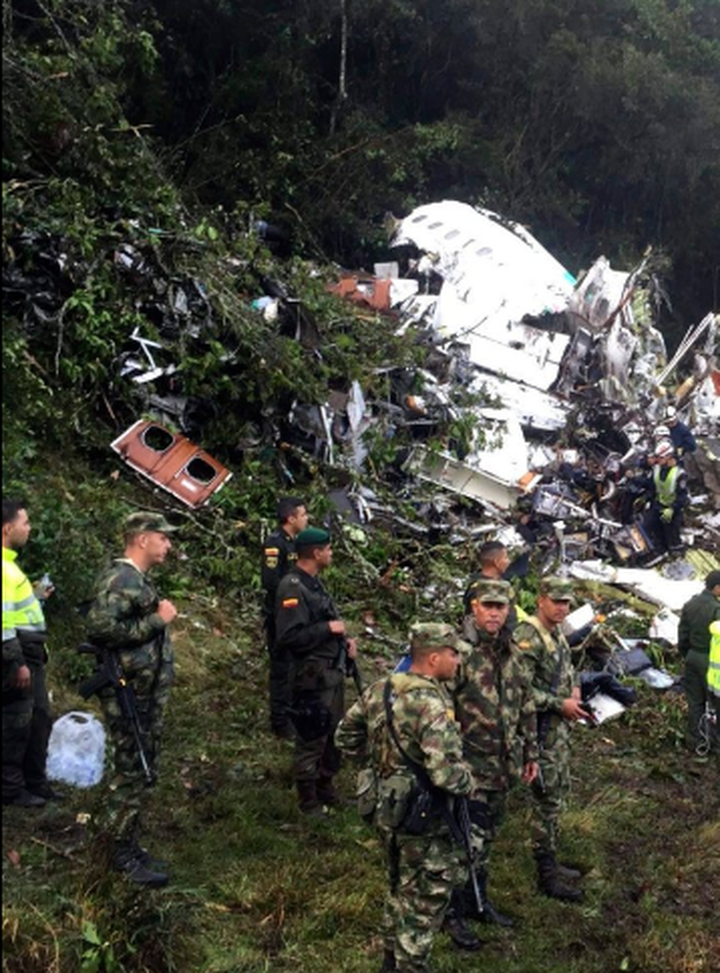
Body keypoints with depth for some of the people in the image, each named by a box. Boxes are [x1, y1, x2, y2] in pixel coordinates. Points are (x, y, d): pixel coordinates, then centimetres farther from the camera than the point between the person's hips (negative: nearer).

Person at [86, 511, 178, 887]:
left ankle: (128, 844, 25)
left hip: (147, 693, 10)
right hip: (128, 694, -10)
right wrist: (157, 621, -22)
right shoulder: (119, 579, -17)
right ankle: (124, 855, 4)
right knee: (131, 773, -5)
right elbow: (101, 627, -29)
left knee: (140, 771, 15)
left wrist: (160, 617, 6)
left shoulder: (138, 580, 15)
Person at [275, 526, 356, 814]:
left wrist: (344, 639, 6)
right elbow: (289, 637, -27)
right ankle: (309, 803, 13)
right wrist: (328, 628, -21)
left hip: (332, 672, 10)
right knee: (311, 740, 1)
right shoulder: (292, 588, -20)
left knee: (333, 735, 19)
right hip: (313, 677, -10)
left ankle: (325, 788, 35)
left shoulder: (314, 582, 12)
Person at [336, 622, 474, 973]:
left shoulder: (378, 690, -1)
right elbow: (446, 773, -31)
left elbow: (346, 737, 11)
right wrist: (468, 781, -11)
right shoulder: (433, 705, -26)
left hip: (386, 808, 8)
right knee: (427, 896, 9)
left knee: (401, 886, 25)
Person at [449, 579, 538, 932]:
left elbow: (526, 706, 18)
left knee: (486, 837, 18)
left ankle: (478, 900, 32)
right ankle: (453, 912, 10)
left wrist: (531, 753, 18)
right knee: (467, 841, -4)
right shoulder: (460, 651, -16)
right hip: (469, 766, -7)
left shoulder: (511, 653, 8)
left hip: (503, 767, 7)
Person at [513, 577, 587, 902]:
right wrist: (560, 704, -20)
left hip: (560, 728, 10)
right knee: (547, 800, -4)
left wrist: (573, 689, 4)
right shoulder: (527, 637, -20)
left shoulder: (557, 634, 10)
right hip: (540, 730, -10)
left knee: (558, 793, 17)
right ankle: (547, 876, 5)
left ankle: (551, 861, 29)